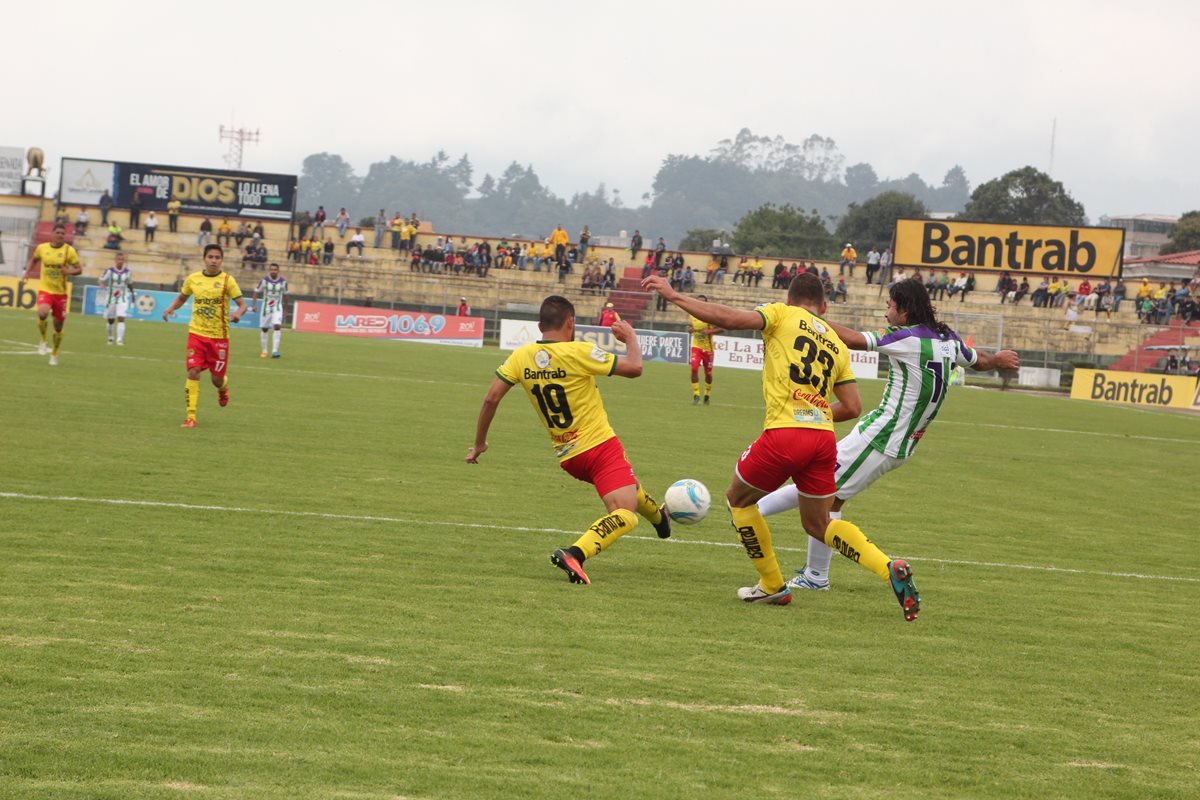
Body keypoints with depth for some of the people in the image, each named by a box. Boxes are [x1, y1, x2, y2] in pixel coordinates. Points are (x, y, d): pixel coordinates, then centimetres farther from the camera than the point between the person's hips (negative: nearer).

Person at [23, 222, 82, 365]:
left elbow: (79, 269, -2)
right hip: (45, 290, 0)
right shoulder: (42, 248, 0)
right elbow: (34, 259, 21)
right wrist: (28, 272, 5)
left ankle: (54, 354, 29)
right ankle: (43, 341, -6)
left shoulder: (69, 251, -5)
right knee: (42, 313, -31)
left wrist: (69, 271, -22)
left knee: (58, 326, 8)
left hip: (61, 293, 0)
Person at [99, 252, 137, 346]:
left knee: (121, 318, -16)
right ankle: (110, 338, 34)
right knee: (110, 320, 11)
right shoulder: (109, 271, -7)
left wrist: (132, 293, 25)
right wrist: (102, 287, -24)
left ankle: (120, 340, -19)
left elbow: (130, 284, 16)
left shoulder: (128, 272, 0)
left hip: (123, 299, 0)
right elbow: (102, 281, -2)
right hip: (111, 298, 0)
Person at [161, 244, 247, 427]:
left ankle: (223, 387, 43)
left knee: (217, 379, 4)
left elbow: (243, 304, -7)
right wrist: (171, 308, -2)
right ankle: (191, 417, -9)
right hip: (196, 334, 1)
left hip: (219, 336, -1)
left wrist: (238, 313, -30)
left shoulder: (227, 280, -6)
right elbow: (181, 298, 19)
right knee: (193, 372, -13)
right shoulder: (193, 279, 3)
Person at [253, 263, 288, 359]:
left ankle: (275, 350, -22)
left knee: (277, 326, -21)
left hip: (278, 308, -1)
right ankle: (264, 350, 25)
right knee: (264, 329, 7)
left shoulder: (283, 282, -3)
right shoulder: (264, 281, -7)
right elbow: (256, 292, 1)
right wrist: (254, 305, -8)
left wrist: (286, 308, 16)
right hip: (266, 307, 1)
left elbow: (285, 295, 10)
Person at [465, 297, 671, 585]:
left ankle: (658, 516, 56)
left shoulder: (521, 357, -2)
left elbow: (491, 399, -3)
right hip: (600, 444, -7)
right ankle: (575, 554, -33)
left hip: (566, 458, 7)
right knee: (625, 515, -13)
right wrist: (630, 337, 9)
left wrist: (480, 443, 9)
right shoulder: (579, 352, -17)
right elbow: (634, 367, -11)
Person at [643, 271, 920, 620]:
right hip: (824, 439, 5)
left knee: (738, 499, 21)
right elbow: (853, 408, 15)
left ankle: (773, 585, 23)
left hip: (783, 434, -5)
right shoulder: (837, 345, 21)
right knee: (818, 523, 21)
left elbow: (730, 318, -8)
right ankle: (890, 568, 1)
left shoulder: (783, 314, 7)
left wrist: (674, 295, -1)